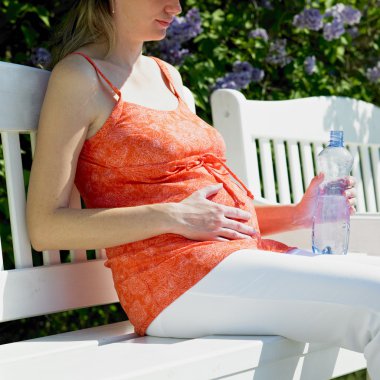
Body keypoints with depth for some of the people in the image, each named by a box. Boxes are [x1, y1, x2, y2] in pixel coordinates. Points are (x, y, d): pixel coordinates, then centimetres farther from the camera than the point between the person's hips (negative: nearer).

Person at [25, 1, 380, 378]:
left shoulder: (168, 76, 22)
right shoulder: (80, 75, -2)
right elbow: (45, 227, -10)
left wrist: (296, 213, 7)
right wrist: (173, 217, -16)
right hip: (175, 282, -8)